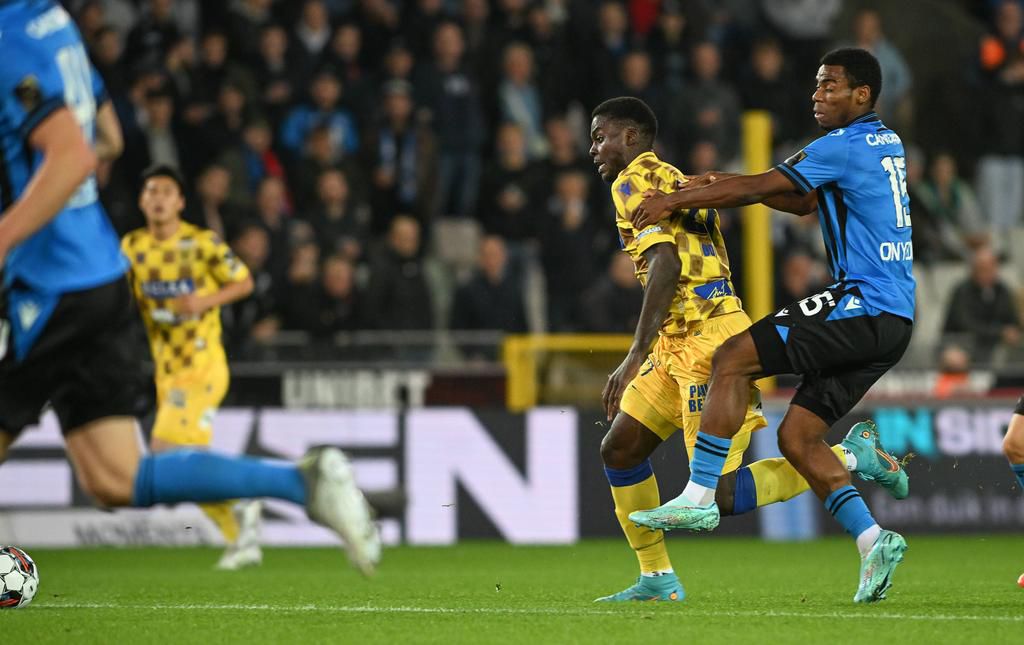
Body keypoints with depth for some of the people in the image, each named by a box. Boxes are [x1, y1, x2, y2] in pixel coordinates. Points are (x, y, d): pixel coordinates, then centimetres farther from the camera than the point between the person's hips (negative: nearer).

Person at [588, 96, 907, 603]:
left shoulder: (635, 181, -8)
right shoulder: (673, 180, 21)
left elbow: (667, 264, -21)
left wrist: (636, 357, -24)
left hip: (706, 342, -10)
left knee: (723, 495, -12)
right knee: (618, 449, 6)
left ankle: (851, 456, -2)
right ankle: (657, 579, 9)